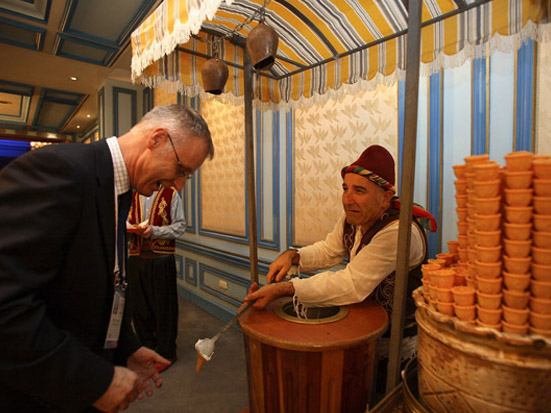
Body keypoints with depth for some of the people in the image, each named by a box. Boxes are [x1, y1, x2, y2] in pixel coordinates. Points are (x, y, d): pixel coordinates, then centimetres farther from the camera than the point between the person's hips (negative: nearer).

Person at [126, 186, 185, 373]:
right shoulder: (132, 197, 11)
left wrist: (154, 231, -18)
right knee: (138, 307, 14)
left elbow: (179, 226, -7)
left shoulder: (171, 195, -2)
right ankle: (147, 347, 36)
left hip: (161, 259, -4)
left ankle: (165, 353, 24)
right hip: (136, 258, 5)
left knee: (164, 307, 6)